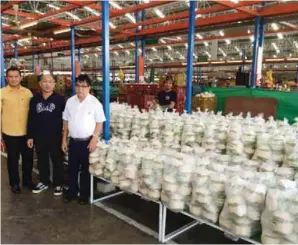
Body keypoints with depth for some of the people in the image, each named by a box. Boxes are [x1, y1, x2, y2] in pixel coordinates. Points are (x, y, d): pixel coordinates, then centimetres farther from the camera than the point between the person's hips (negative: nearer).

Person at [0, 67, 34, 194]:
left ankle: (27, 180, 33)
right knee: (13, 159, 11)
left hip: (26, 132, 2)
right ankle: (14, 183, 29)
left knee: (28, 157, 13)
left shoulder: (27, 92, 2)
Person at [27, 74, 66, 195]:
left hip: (55, 136, -3)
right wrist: (30, 136, 5)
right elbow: (31, 119, 7)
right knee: (42, 161, 17)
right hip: (39, 137, 4)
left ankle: (58, 184, 23)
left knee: (57, 161, 8)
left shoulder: (60, 99, -8)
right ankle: (44, 182, 34)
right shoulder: (34, 99, 4)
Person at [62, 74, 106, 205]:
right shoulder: (70, 101, 3)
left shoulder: (94, 102, -9)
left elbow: (99, 123, -8)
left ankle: (84, 194, 24)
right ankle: (72, 191, 32)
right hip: (73, 141, 4)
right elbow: (66, 122, 9)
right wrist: (64, 139, 8)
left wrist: (94, 139, -15)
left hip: (87, 141, -4)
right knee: (72, 168, 14)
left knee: (85, 169, 9)